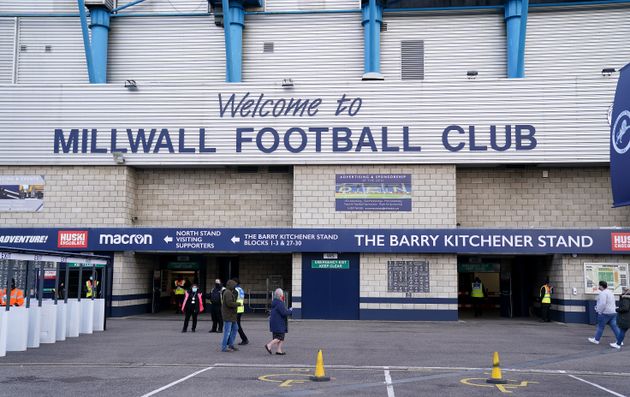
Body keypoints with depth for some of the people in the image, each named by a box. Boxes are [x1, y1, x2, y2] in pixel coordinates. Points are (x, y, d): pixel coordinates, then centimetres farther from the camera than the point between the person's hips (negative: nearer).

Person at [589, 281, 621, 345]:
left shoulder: (603, 293, -16)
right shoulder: (610, 292, 16)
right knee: (614, 326, 5)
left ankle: (596, 340, 14)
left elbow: (602, 304, -25)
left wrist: (599, 311, -13)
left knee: (600, 327, 4)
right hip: (613, 312, 8)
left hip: (605, 313, -8)